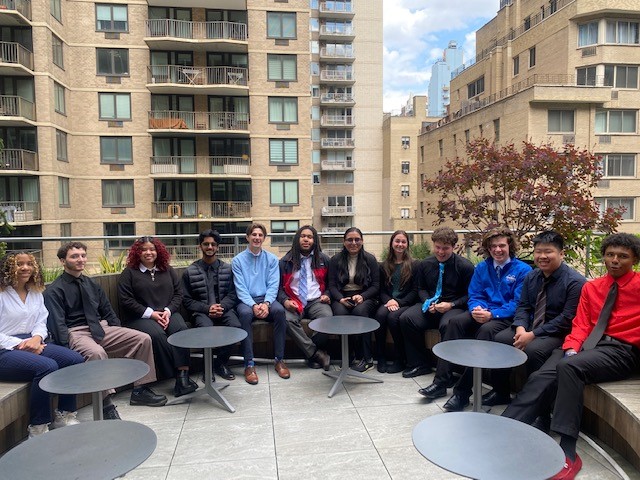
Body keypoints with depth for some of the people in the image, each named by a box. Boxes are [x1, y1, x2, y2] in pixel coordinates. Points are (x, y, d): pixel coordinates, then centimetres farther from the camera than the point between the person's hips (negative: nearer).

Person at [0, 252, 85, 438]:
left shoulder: (36, 293, 14)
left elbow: (41, 322, 11)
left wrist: (36, 338, -11)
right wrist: (22, 344, -18)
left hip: (33, 344, 7)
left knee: (75, 359, -16)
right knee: (47, 366, -33)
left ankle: (64, 415, -3)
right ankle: (38, 427, -17)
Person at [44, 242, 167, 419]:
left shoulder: (91, 284, 17)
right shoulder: (54, 290, -2)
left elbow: (108, 312, 18)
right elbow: (57, 324, -11)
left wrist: (120, 336, 7)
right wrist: (68, 350, -23)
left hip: (101, 328, 6)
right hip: (76, 333, -6)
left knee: (143, 338, -10)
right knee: (96, 352, -39)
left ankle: (140, 390, -3)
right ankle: (106, 404, -30)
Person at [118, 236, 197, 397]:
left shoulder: (168, 270, 16)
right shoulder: (129, 273, 6)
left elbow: (178, 294, 11)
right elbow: (126, 300, -3)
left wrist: (168, 311, -8)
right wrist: (151, 313, -11)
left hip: (167, 313, 3)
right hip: (140, 317, -2)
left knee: (181, 329, -30)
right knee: (157, 334, -34)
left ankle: (182, 376, -34)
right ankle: (179, 374, -26)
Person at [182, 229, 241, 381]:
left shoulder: (227, 269, 11)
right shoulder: (190, 271, 6)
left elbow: (232, 294, 7)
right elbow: (187, 300, 3)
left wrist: (222, 307, -14)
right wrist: (207, 308, -12)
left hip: (223, 309, 2)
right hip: (201, 311, -2)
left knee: (236, 326, -30)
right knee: (207, 329, -36)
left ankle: (220, 363, -7)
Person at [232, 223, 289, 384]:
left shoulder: (272, 259, 9)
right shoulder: (238, 260, 4)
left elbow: (273, 285, 0)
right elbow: (240, 288, -5)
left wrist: (266, 303, -19)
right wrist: (253, 305, -21)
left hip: (267, 299, 2)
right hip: (247, 300, -1)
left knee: (279, 310, -32)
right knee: (244, 313, -36)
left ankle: (279, 360, -22)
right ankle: (249, 364, -31)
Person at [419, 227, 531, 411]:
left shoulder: (523, 270, -2)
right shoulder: (482, 268, 13)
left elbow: (519, 304, -10)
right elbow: (474, 296, 9)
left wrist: (492, 314, -24)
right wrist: (476, 309, -16)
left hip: (507, 317, -5)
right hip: (482, 314, 5)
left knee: (487, 329, -35)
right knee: (455, 321, -23)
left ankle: (462, 392, -32)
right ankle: (441, 382, -24)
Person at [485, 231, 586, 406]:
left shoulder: (575, 282, -14)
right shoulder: (531, 277, 7)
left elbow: (567, 319, -19)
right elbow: (523, 306, 8)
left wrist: (533, 335, -22)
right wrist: (520, 328, -14)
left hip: (558, 333, -6)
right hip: (530, 327, 6)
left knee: (533, 350, -33)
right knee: (499, 339, -15)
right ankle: (500, 392, 3)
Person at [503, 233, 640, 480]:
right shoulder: (591, 287, 18)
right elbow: (581, 324, 8)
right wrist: (571, 349, -11)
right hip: (587, 343, 4)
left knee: (569, 367, -34)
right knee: (542, 376, -23)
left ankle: (567, 452, -33)